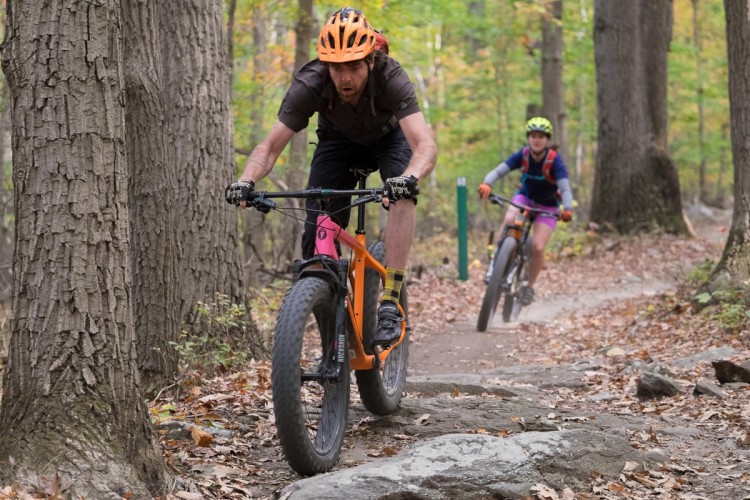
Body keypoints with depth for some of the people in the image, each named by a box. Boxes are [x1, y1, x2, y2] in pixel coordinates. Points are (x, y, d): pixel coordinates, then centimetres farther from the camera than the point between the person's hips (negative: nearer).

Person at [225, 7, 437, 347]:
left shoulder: (391, 79, -38)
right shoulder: (309, 85, -33)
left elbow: (426, 145, -48)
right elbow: (271, 145, -31)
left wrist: (409, 177, -70)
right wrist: (246, 181, -52)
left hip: (389, 137, -2)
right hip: (338, 140, 2)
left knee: (402, 194, -35)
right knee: (317, 241, -12)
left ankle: (390, 305, -31)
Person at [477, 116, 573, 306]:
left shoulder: (554, 161, -27)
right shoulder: (523, 155, -20)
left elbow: (565, 188, -37)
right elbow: (498, 170, -30)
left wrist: (567, 209, -56)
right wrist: (486, 184, -51)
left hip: (547, 206, -2)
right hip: (525, 197, 2)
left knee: (537, 247, -15)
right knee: (509, 221, -31)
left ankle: (529, 287, 6)